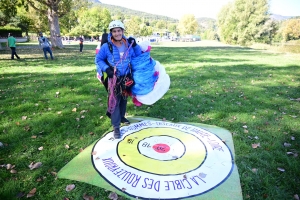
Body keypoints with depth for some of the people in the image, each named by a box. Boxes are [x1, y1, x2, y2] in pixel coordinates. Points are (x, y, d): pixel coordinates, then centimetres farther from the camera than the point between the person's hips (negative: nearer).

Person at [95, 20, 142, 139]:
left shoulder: (128, 45, 0)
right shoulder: (106, 46, -11)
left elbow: (138, 56, 8)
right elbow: (98, 60, -3)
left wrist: (135, 45, -7)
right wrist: (106, 69, -18)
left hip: (126, 77, 5)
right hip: (114, 78, -4)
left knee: (124, 99, 19)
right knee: (114, 101, -4)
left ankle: (121, 117, 43)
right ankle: (116, 127, 4)